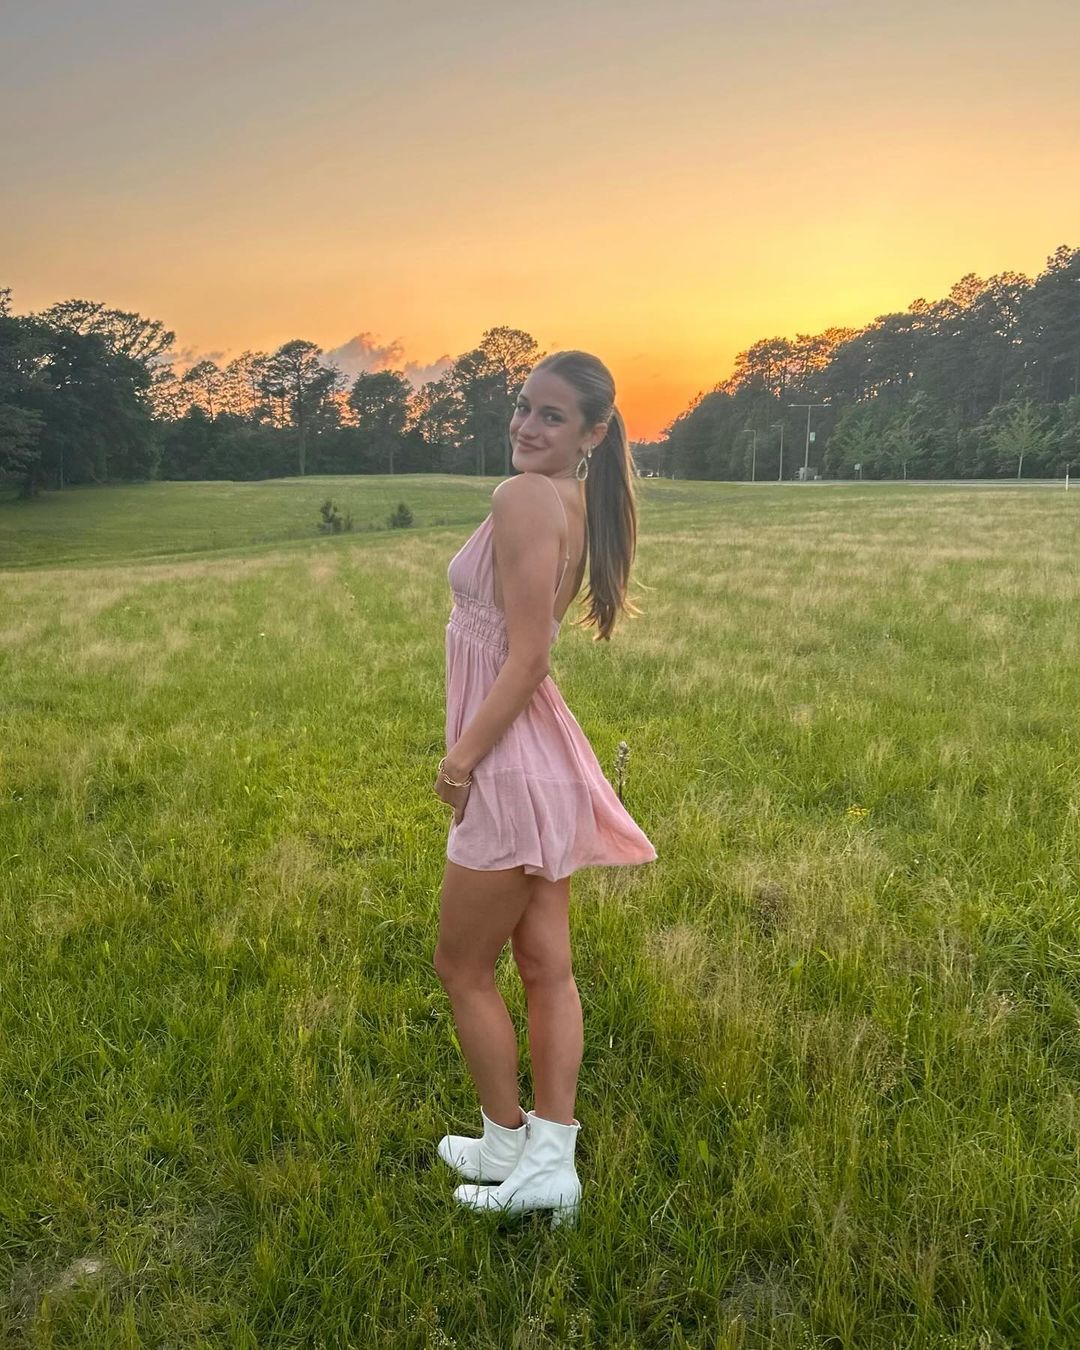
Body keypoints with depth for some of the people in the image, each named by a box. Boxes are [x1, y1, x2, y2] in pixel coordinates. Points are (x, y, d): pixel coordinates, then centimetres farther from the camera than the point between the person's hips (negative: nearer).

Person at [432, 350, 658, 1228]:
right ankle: (550, 1164, 26)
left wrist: (463, 757, -15)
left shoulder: (525, 498, -18)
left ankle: (507, 1146, 30)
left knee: (463, 967, 11)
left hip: (512, 768, -9)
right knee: (548, 968, 13)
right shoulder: (576, 503, 9)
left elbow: (524, 663, -22)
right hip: (544, 761, 9)